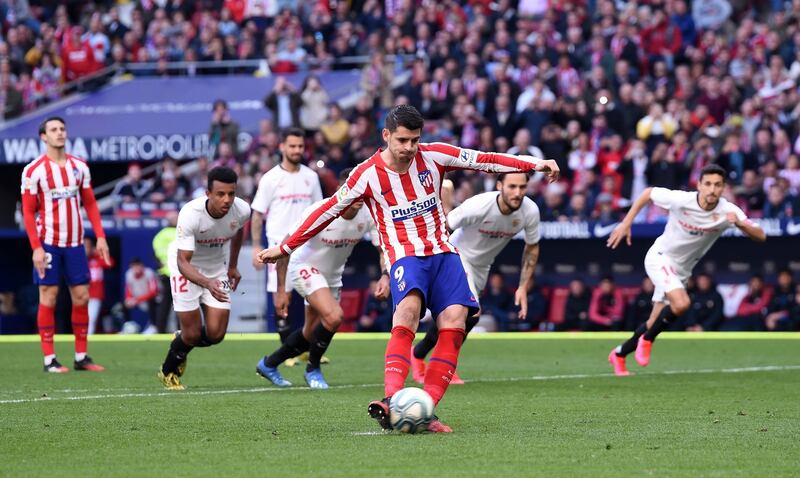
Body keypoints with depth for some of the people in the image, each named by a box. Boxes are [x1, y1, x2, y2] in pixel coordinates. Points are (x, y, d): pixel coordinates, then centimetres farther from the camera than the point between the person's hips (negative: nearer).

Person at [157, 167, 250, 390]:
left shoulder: (242, 210, -21)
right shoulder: (190, 214, -35)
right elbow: (183, 261, -36)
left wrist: (233, 267, 12)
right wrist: (207, 283, -52)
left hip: (217, 267, 4)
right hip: (187, 267, -4)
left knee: (216, 334, -4)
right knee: (192, 334, -4)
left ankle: (181, 342, 32)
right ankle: (168, 372, 28)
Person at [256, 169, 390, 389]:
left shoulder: (368, 215, -18)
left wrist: (385, 276, -28)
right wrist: (281, 290, -22)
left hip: (332, 275, 6)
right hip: (305, 268, -6)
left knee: (312, 334, 15)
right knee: (333, 316, -27)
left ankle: (269, 364, 38)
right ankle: (313, 369, -2)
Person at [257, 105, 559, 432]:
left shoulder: (434, 156, 0)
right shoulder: (368, 174, -5)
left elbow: (484, 160, 4)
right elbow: (329, 211, 1)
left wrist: (534, 164, -2)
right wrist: (285, 248, 2)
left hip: (443, 253, 4)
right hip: (405, 255, -4)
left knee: (454, 322, -16)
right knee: (408, 309, -33)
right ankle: (392, 400, -46)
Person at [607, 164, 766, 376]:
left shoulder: (728, 211, -18)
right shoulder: (680, 200, -24)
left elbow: (761, 236, -22)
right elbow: (647, 193, -7)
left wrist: (739, 223, -41)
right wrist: (626, 223, -9)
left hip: (681, 270, 5)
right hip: (660, 257, -5)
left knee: (655, 325, 9)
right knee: (681, 303, -29)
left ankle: (619, 355, 33)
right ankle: (647, 340, -5)